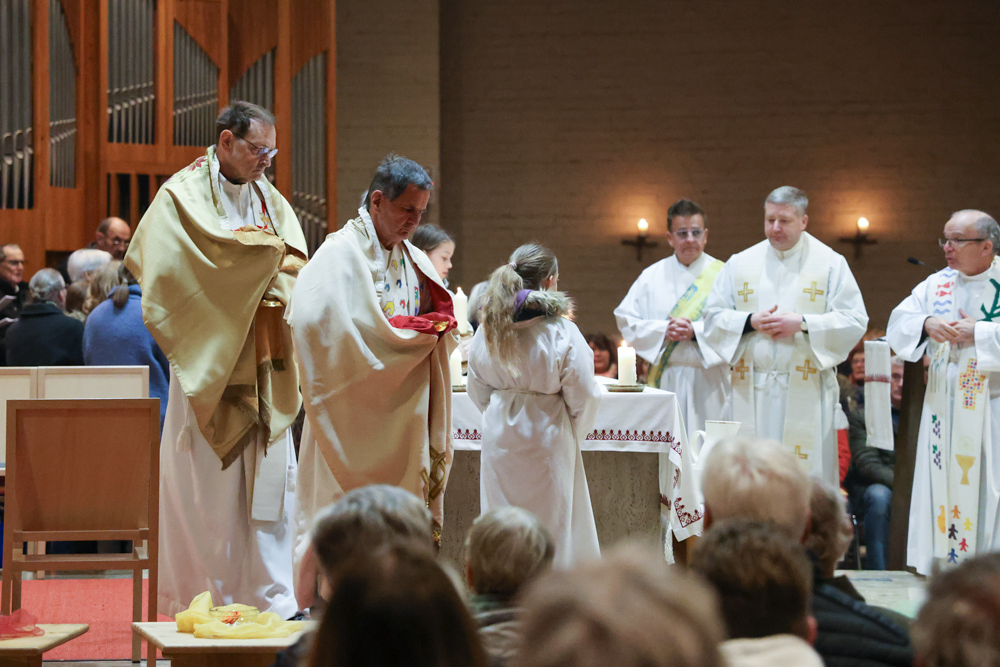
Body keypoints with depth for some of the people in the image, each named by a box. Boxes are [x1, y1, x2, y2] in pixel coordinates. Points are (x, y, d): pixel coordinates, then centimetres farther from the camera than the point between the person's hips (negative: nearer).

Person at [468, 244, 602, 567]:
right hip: (547, 435, -4)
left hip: (500, 435, 4)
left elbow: (477, 390, 8)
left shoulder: (489, 327, -1)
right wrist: (575, 432, 8)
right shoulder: (561, 331, -14)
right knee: (552, 521, 6)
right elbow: (584, 395, -10)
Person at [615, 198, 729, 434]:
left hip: (708, 382, -1)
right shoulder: (653, 276, 10)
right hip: (664, 378, 1)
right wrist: (663, 331, -10)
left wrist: (695, 330, -18)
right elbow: (626, 319, 5)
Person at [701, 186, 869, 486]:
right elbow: (713, 317, 9)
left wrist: (803, 323, -14)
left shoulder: (831, 264, 4)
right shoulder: (740, 264, 11)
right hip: (752, 391, 2)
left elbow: (855, 321, -2)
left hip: (806, 392, -2)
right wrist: (751, 322, -9)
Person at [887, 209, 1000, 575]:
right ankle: (941, 563, 11)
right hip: (942, 405, 4)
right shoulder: (936, 284, 10)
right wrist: (927, 323, -15)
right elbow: (898, 323, 4)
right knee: (939, 486, 5)